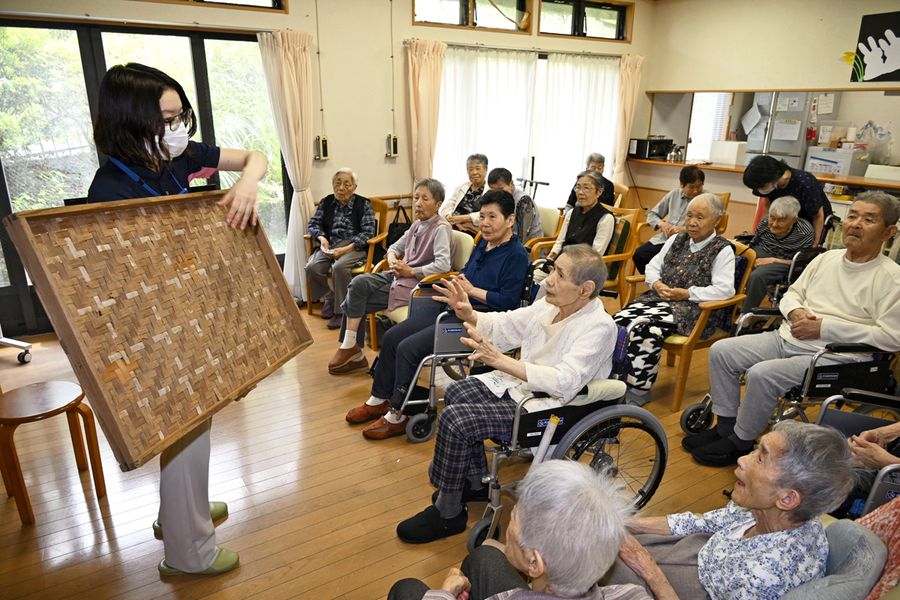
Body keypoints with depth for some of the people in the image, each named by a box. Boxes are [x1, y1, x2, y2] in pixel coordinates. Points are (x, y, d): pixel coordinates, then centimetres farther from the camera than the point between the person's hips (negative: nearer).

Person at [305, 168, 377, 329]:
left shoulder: (363, 204, 2)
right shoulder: (326, 202, 14)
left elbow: (368, 232, -6)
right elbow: (313, 224, 15)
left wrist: (346, 249, -18)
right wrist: (322, 237, -8)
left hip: (355, 247, -4)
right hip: (329, 246, 4)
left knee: (339, 267, -35)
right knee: (312, 267, -25)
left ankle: (341, 311, -17)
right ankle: (330, 295, 3)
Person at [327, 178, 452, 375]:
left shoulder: (441, 228, -11)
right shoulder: (417, 225, 14)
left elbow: (443, 265, -25)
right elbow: (395, 247, 24)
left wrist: (411, 271, -18)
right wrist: (392, 257, 0)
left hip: (417, 285, -8)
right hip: (401, 275, 8)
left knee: (358, 294, -15)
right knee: (358, 282, -12)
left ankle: (351, 348, 3)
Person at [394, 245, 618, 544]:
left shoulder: (599, 327, -23)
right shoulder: (551, 304, 0)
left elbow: (563, 381, -33)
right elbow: (508, 325, 10)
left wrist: (500, 361, -40)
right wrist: (469, 314, -8)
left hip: (549, 407, -9)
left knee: (453, 419, -17)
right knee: (456, 392, 8)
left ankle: (448, 513, 4)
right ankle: (476, 482, 23)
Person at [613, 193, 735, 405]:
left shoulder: (723, 250, -1)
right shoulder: (676, 239, 18)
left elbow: (723, 290, -13)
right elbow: (653, 267, 18)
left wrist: (685, 293, -16)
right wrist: (657, 284, -4)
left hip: (692, 308, -6)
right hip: (660, 297, 6)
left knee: (648, 329, -33)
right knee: (620, 320, -21)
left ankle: (638, 391, -20)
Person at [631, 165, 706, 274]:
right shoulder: (674, 194, 14)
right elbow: (652, 214, 20)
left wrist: (683, 229, -18)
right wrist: (662, 224, -2)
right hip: (664, 239, 5)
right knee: (638, 255, -17)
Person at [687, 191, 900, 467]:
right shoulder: (826, 258, 12)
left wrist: (824, 327, -17)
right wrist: (795, 311, -5)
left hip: (834, 356, -7)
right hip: (787, 339, 7)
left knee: (761, 374, -29)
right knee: (721, 351, -7)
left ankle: (740, 443, -5)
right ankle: (725, 426, 7)